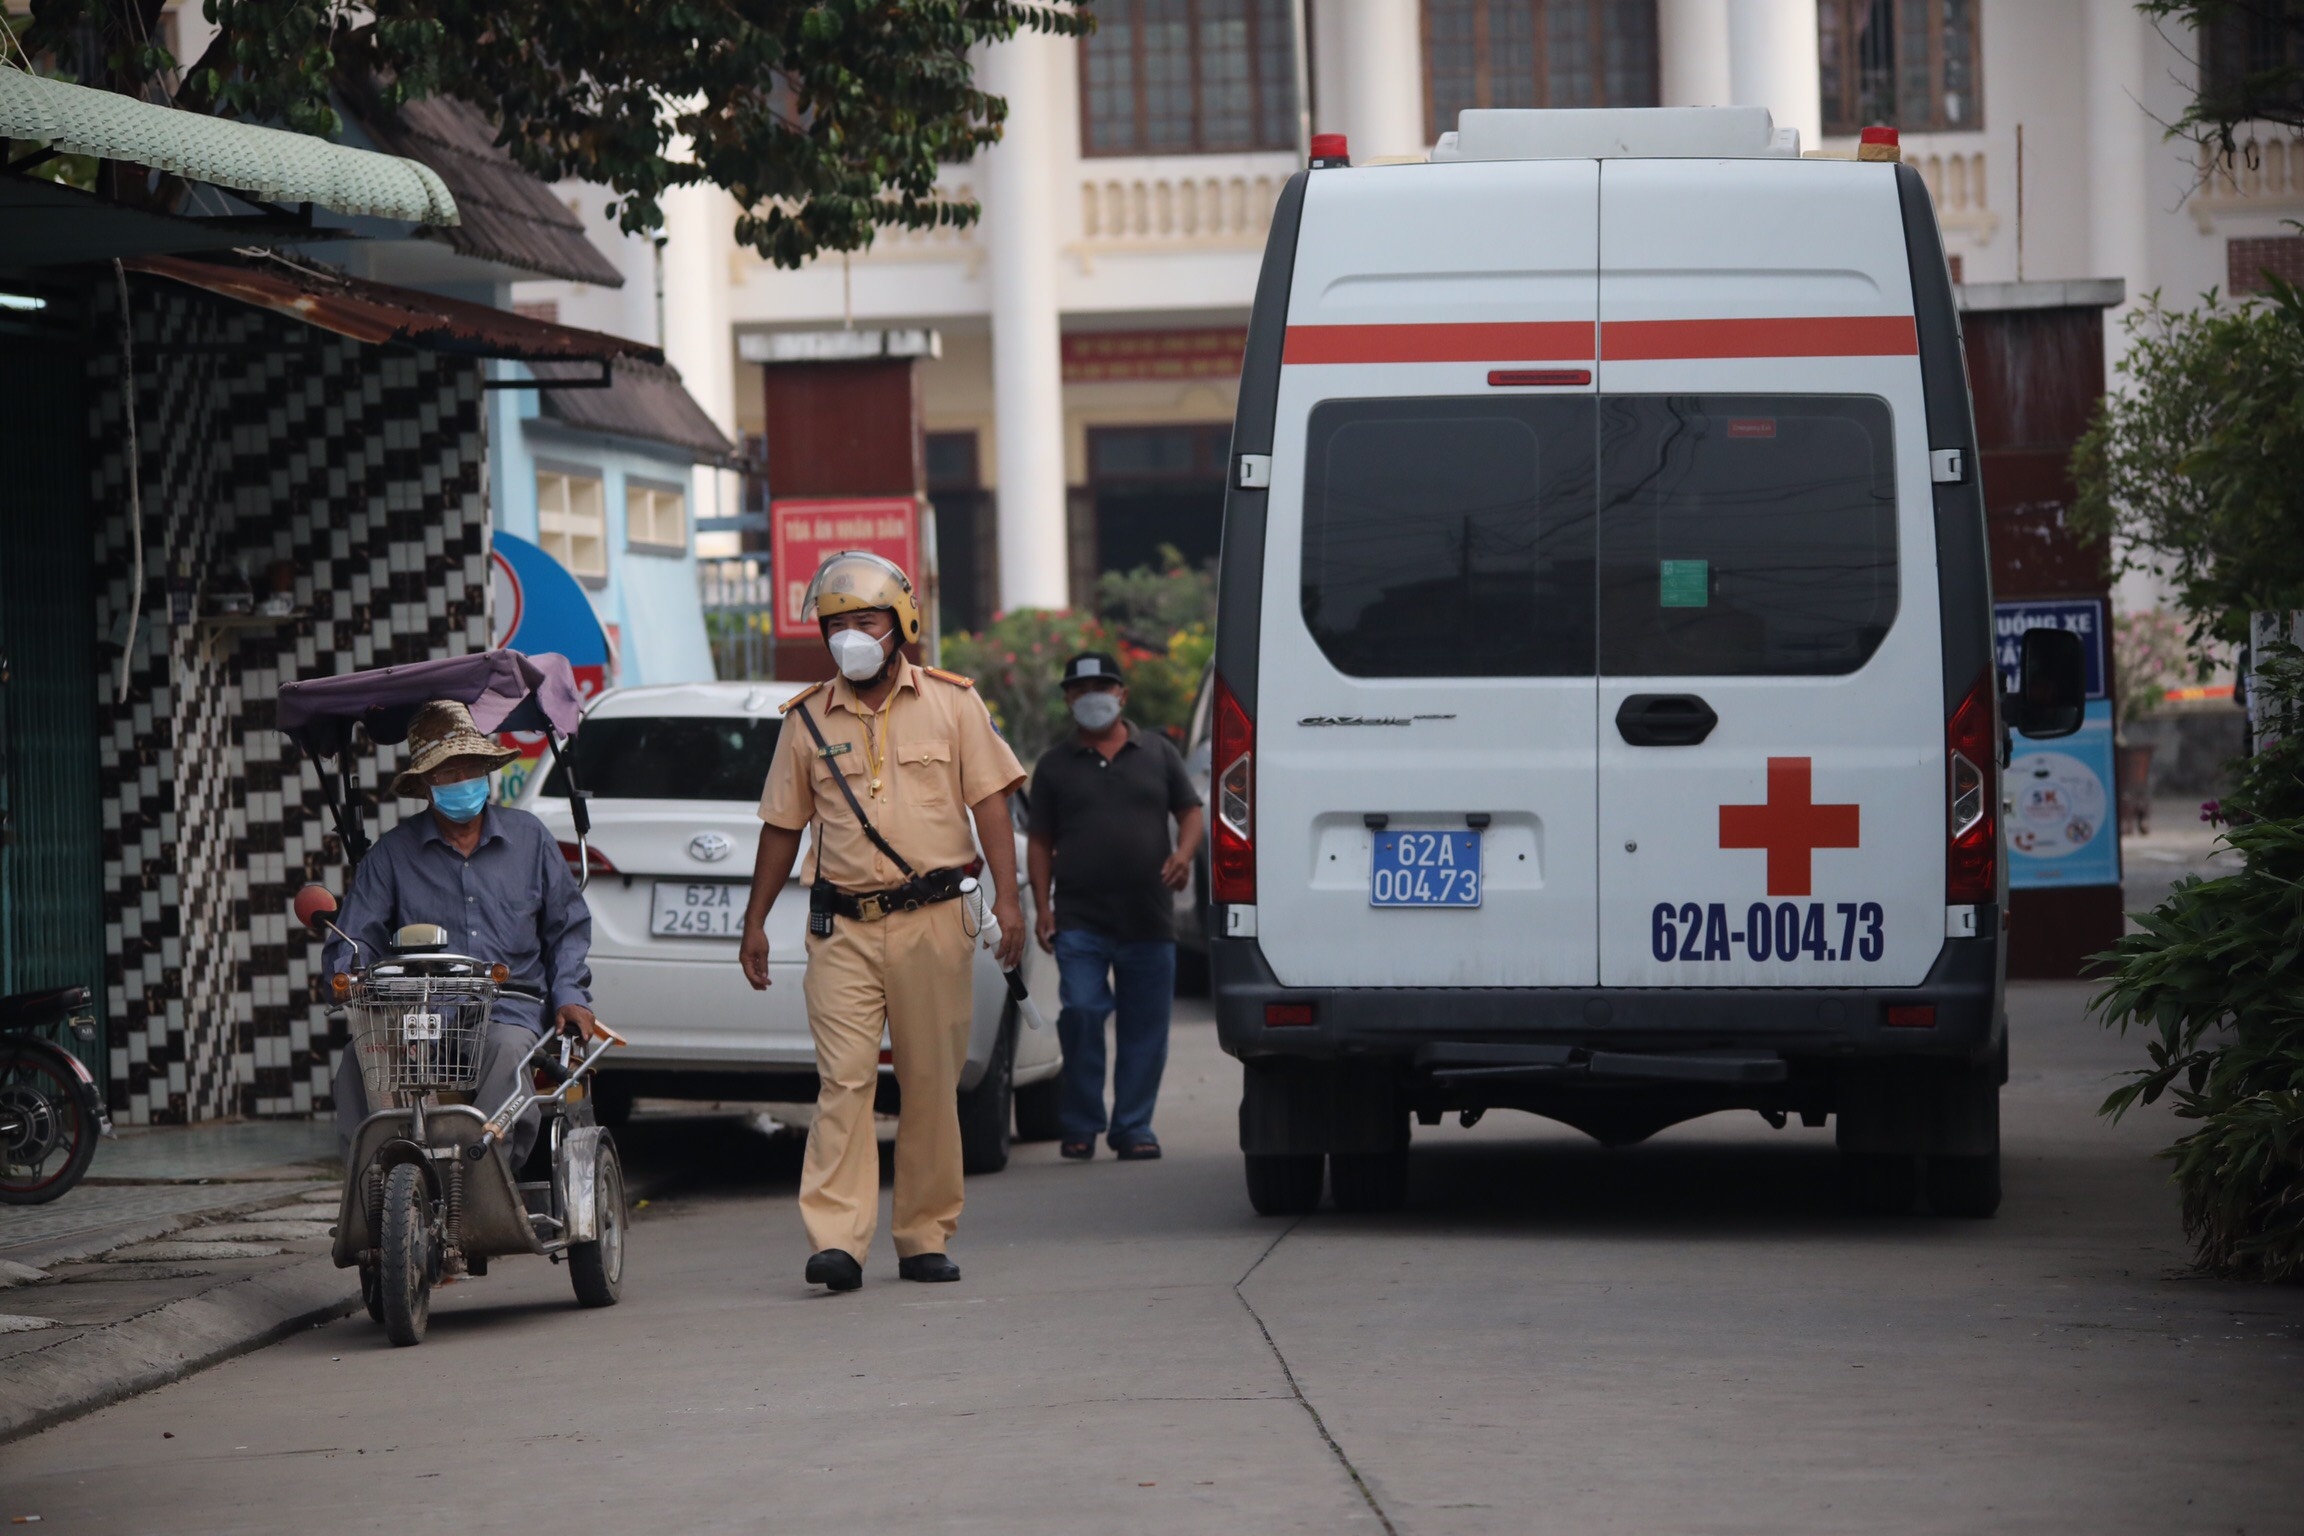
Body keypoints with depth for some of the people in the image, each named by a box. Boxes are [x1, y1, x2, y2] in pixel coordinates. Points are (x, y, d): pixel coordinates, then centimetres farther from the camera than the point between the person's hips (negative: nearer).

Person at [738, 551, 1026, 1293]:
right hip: (843, 930, 0)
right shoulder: (808, 720, 9)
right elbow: (782, 826, 15)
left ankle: (925, 1238, 14)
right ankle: (836, 1241, -17)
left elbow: (989, 803, 3)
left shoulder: (950, 704, 5)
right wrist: (755, 921, 14)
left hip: (933, 923, 0)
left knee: (931, 1084, 4)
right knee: (843, 1079, -10)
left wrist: (1008, 898, -6)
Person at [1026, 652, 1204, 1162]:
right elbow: (1040, 841, 10)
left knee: (1145, 1026, 3)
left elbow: (1190, 812, 13)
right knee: (1082, 1013, -14)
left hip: (1149, 921, 1)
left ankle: (1133, 1127, 12)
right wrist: (1042, 906, 0)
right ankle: (1079, 1125, -1)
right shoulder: (1055, 765, 10)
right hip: (1080, 921, -1)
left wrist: (1183, 852, -8)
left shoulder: (1157, 752, 12)